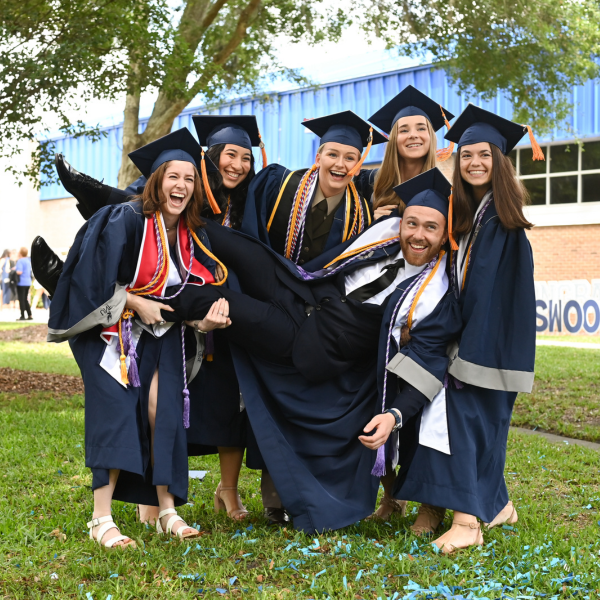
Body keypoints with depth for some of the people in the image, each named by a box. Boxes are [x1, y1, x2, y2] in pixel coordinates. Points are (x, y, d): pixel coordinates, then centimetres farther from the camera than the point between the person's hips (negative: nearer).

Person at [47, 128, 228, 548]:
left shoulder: (191, 233, 2)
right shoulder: (125, 220, -16)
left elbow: (205, 284, 2)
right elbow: (94, 279, -17)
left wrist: (212, 309, -20)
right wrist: (136, 303, -20)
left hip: (158, 334, 5)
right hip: (108, 330, -5)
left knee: (163, 414, -7)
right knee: (115, 411, -18)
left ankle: (167, 512, -1)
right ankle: (102, 520, -19)